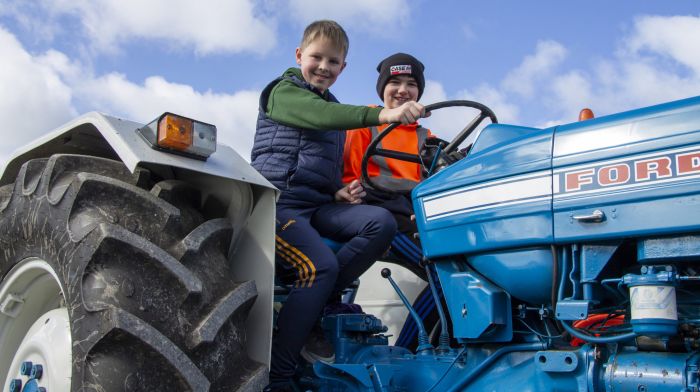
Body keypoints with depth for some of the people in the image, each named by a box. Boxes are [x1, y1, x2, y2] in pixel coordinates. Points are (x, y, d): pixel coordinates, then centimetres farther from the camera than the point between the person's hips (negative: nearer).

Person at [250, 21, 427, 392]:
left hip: (319, 205, 7)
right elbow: (320, 115, -22)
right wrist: (382, 114, -36)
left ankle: (316, 296, -15)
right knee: (320, 265, -29)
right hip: (279, 200, -6)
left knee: (381, 222, -19)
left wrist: (340, 192, 5)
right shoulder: (283, 91, 1)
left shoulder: (335, 110, 25)